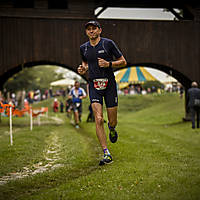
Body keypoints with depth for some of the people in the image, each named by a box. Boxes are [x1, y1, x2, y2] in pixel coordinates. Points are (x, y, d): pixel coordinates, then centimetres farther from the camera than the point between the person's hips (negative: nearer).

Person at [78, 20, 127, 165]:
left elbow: (123, 62, 0)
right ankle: (107, 154, -10)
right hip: (94, 86, 2)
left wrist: (108, 64, -16)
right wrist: (83, 69, 4)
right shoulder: (84, 48, 7)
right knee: (99, 119, -13)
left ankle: (112, 128, 45)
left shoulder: (108, 43, -4)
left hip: (109, 84, -2)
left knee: (112, 121, 5)